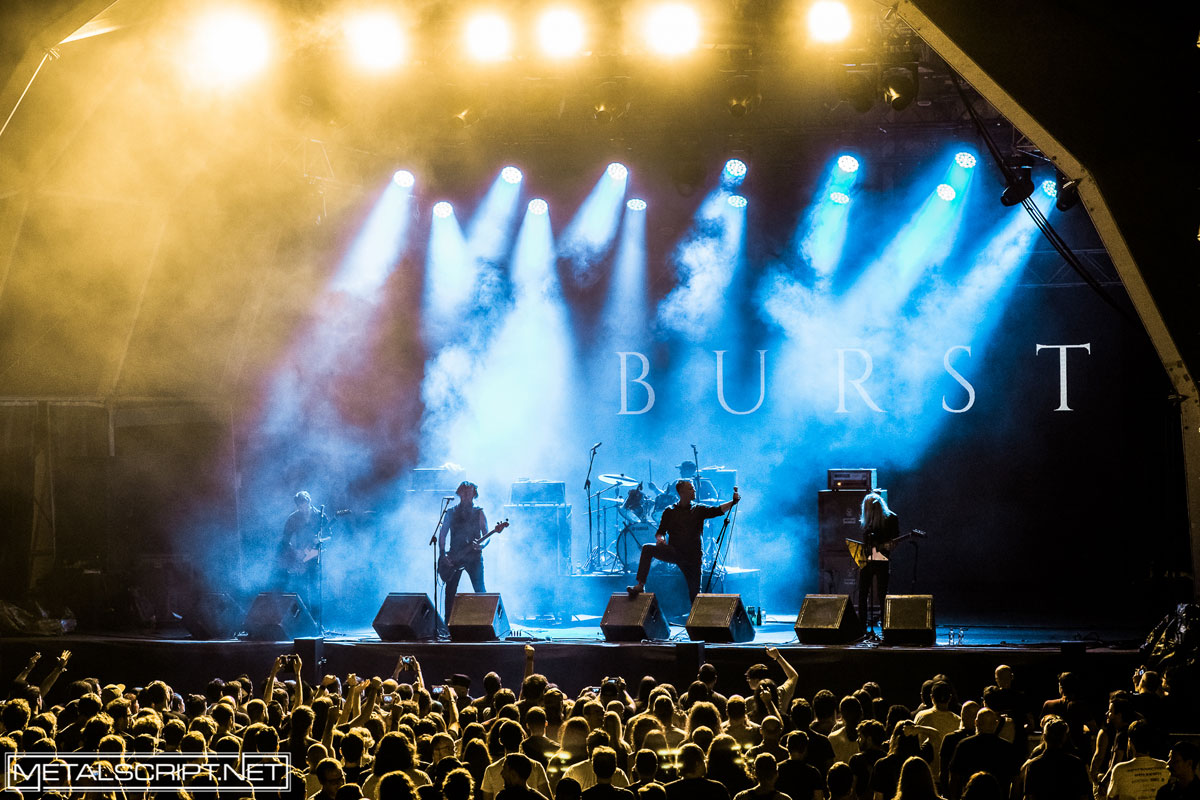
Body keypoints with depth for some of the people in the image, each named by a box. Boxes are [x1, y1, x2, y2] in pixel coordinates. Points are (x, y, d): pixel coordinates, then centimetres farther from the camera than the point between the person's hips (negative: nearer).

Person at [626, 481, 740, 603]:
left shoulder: (699, 509, 6)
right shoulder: (670, 511, 7)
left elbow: (718, 510, -8)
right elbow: (660, 532, 8)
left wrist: (733, 502, -24)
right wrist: (659, 539, -15)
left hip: (693, 556, 0)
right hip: (674, 552, 0)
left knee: (695, 593, -4)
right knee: (647, 549, -20)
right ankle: (640, 585, -21)